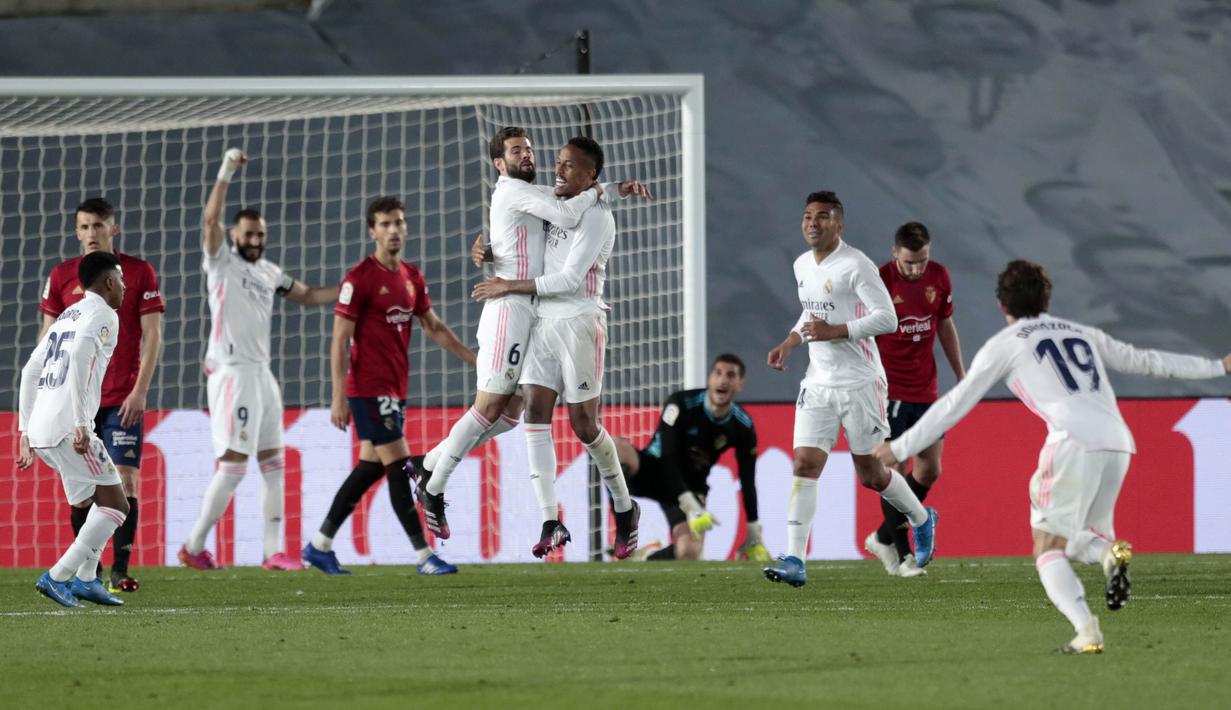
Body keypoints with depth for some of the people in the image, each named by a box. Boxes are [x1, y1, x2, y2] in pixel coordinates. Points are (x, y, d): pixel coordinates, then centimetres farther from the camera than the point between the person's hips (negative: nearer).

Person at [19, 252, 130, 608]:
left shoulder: (67, 316, 24)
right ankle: (57, 578, -12)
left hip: (39, 430, 9)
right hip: (67, 428, -9)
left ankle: (86, 579, 13)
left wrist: (25, 431, 26)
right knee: (115, 505, -4)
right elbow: (79, 361, -19)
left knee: (106, 498, 20)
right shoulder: (102, 314, -2)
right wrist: (81, 424, -23)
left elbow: (30, 372, 23)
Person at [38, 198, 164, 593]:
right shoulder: (62, 276, 6)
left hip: (123, 400, -2)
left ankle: (120, 571, -6)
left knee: (125, 479, -9)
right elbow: (48, 337, 9)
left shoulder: (139, 273, 1)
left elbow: (152, 335, 0)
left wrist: (140, 390, -8)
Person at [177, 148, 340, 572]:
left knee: (273, 465, 8)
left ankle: (274, 552, 10)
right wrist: (226, 173, -26)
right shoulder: (221, 263, -4)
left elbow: (307, 296, 28)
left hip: (262, 374, 8)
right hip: (232, 374, -8)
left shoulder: (268, 272, 16)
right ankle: (194, 548, -6)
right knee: (233, 464, -12)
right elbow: (211, 220, -20)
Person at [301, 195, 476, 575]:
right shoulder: (360, 279, -12)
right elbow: (340, 340, -13)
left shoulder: (412, 278, 11)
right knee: (399, 465, -10)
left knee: (371, 467, 11)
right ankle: (424, 556, -9)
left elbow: (434, 328, 22)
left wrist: (475, 359, 19)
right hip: (369, 387, -8)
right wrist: (338, 398, -17)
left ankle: (319, 546, 21)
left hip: (394, 388, 8)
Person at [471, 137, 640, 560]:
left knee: (583, 423, -3)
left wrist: (510, 287, -12)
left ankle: (624, 508, 20)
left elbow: (569, 279, -16)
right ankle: (550, 524, -10)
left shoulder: (597, 217, -9)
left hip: (579, 323, -7)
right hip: (543, 323, 7)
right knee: (536, 413, -7)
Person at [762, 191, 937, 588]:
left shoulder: (855, 266, -13)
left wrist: (833, 331, -23)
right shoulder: (802, 266, 12)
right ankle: (795, 562, -14)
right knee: (805, 466, -9)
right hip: (818, 384, 6)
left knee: (871, 474, 5)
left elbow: (887, 318, -19)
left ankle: (922, 520, 35)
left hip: (860, 384, -6)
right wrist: (790, 343, 12)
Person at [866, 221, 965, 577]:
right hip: (889, 391, -6)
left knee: (930, 470, 5)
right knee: (895, 471, -6)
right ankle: (900, 552, 4)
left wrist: (961, 374, 16)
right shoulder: (879, 282, -14)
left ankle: (883, 537, 21)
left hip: (926, 389, 6)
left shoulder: (939, 277, 2)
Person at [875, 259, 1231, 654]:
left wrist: (900, 448, 17)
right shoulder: (1081, 333, 27)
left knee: (1048, 549, 1)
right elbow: (1145, 361, 33)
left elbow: (955, 403, 11)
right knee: (1073, 541, 20)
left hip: (1074, 443, -6)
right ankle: (1110, 551, -16)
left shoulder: (1005, 344, 12)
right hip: (1117, 443, 6)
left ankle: (1087, 632, -21)